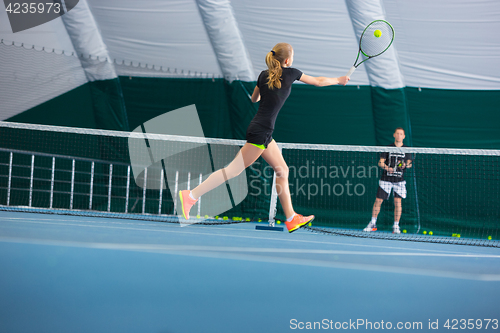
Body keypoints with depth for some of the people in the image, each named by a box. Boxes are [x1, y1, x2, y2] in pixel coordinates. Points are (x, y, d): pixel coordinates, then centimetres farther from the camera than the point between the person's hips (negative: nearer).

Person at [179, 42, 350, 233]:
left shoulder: (264, 75, 12)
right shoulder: (290, 73, -4)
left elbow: (254, 98, 27)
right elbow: (319, 82, 10)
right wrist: (338, 80, 25)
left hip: (264, 132, 9)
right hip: (261, 131, -9)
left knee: (282, 170, 13)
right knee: (234, 170, -9)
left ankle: (291, 219, 15)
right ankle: (191, 195, -12)